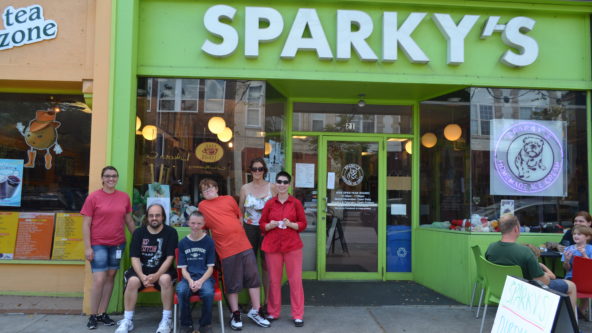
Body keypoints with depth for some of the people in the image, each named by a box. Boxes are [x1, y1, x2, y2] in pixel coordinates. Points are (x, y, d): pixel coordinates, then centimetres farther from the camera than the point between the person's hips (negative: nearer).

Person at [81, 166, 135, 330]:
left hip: (117, 244, 4)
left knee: (110, 277, 9)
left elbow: (129, 221, 12)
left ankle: (102, 313, 20)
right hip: (98, 244, -4)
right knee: (99, 280, -6)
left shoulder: (124, 197, 5)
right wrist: (87, 247, -10)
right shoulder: (93, 197, -5)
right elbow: (86, 224, -5)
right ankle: (93, 316, 10)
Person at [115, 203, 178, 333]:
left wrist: (157, 275, -24)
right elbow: (135, 258, -4)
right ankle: (127, 320, -12)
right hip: (141, 268, 2)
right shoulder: (138, 232, 2)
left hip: (162, 269, -2)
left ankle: (167, 320, -19)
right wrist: (142, 276, -21)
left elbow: (169, 258, -10)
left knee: (165, 279, -34)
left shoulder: (171, 232, -4)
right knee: (133, 281, -29)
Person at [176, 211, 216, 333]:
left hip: (205, 277, -1)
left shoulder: (209, 241, 2)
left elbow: (210, 268, 1)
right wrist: (190, 281, -14)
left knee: (208, 292, -34)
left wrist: (201, 281, -16)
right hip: (188, 278, 2)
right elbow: (183, 268, 6)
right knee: (181, 291, -32)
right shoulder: (183, 243, 7)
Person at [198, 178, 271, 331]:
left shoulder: (229, 199, 9)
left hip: (244, 245, 3)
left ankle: (254, 312, 18)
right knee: (232, 284, 3)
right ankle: (235, 315, 19)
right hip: (227, 249, -2)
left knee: (253, 278, 5)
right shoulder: (202, 206, 5)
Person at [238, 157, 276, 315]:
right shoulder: (245, 188, 6)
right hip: (249, 228, 1)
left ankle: (266, 300, 13)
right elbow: (240, 210, 10)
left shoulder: (271, 187, 2)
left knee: (266, 264, 3)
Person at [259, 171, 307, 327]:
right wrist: (270, 225, -12)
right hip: (272, 246, 1)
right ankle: (273, 312, 23)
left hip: (292, 246, -1)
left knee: (295, 280, 1)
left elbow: (303, 224, 2)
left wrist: (291, 224, -15)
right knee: (274, 280, 8)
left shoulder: (296, 203, 1)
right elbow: (261, 224, 8)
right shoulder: (269, 204, 5)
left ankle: (298, 315, 11)